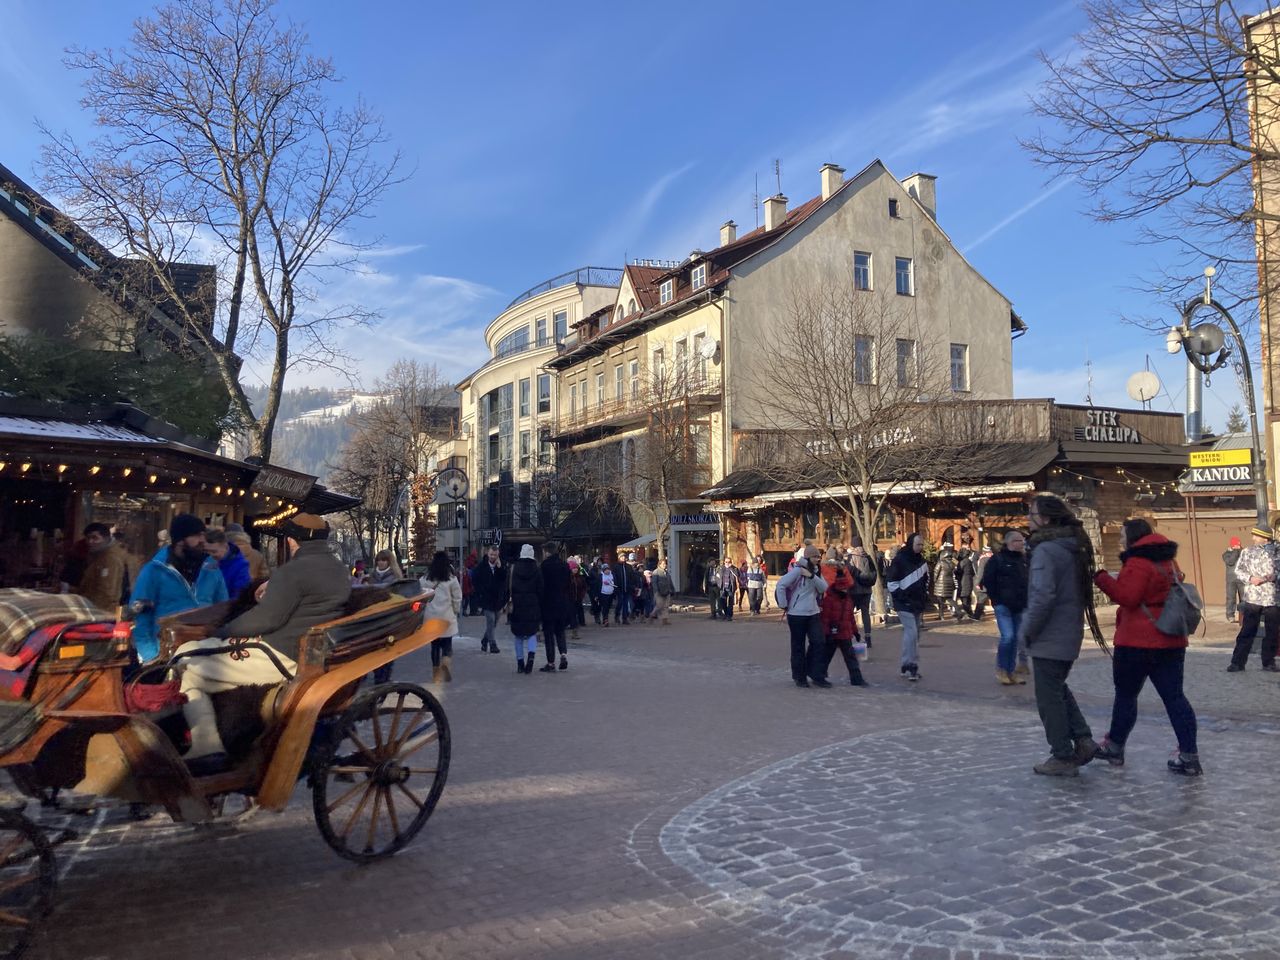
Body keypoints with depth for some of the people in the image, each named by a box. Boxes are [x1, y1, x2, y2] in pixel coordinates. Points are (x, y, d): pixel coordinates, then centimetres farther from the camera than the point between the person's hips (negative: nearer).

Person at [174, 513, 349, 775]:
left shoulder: (295, 570, -16)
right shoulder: (338, 569, 12)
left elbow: (264, 619, -19)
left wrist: (222, 633, -5)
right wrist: (273, 591, 11)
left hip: (281, 657, -10)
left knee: (186, 658, -2)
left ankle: (206, 749, -10)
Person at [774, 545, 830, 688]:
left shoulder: (816, 571, 10)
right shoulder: (797, 570, -13)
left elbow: (823, 588, -3)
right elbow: (780, 585, -19)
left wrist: (812, 576, -17)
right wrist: (783, 605, -15)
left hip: (813, 613, 6)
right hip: (796, 614, -6)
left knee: (819, 642, -1)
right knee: (798, 646, 4)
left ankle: (816, 675, 7)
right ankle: (799, 677, 15)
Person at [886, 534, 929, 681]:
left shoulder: (922, 561, 12)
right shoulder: (899, 560, -10)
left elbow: (926, 582, 23)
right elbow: (891, 582, -12)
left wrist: (925, 599, 12)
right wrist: (901, 598, -15)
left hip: (918, 604, 7)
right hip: (904, 604, -7)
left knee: (914, 635, 9)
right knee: (911, 632, -16)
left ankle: (906, 666, 16)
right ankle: (910, 666, -12)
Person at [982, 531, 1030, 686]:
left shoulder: (1024, 560, 8)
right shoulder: (997, 560, -8)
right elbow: (987, 582, -8)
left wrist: (1026, 600, 7)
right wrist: (996, 599, -8)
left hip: (1019, 607, 6)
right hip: (1003, 606, -5)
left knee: (1015, 639, 9)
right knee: (1007, 636, -14)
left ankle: (1011, 670, 19)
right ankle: (1001, 668, 4)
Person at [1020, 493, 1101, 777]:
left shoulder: (1045, 551, -21)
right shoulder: (1074, 549, 8)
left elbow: (1042, 597, -28)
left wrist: (1027, 631, -14)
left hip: (1049, 639, -9)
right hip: (1070, 635, 9)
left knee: (1049, 697, 3)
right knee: (1058, 689, 24)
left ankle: (1063, 758, 11)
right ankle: (1083, 739, 22)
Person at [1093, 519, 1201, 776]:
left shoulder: (1138, 562, -15)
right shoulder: (1168, 561, 14)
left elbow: (1127, 596, -21)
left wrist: (1101, 577, -14)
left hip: (1138, 643, -8)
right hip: (1171, 641, 8)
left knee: (1126, 695, 7)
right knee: (1174, 696, 7)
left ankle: (1115, 747, 19)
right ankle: (1189, 757, 4)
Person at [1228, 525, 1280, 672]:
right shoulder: (1247, 552, 5)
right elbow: (1238, 570, 4)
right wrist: (1250, 578, -13)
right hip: (1253, 597, -1)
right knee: (1247, 631, -2)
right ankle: (1238, 662, 3)